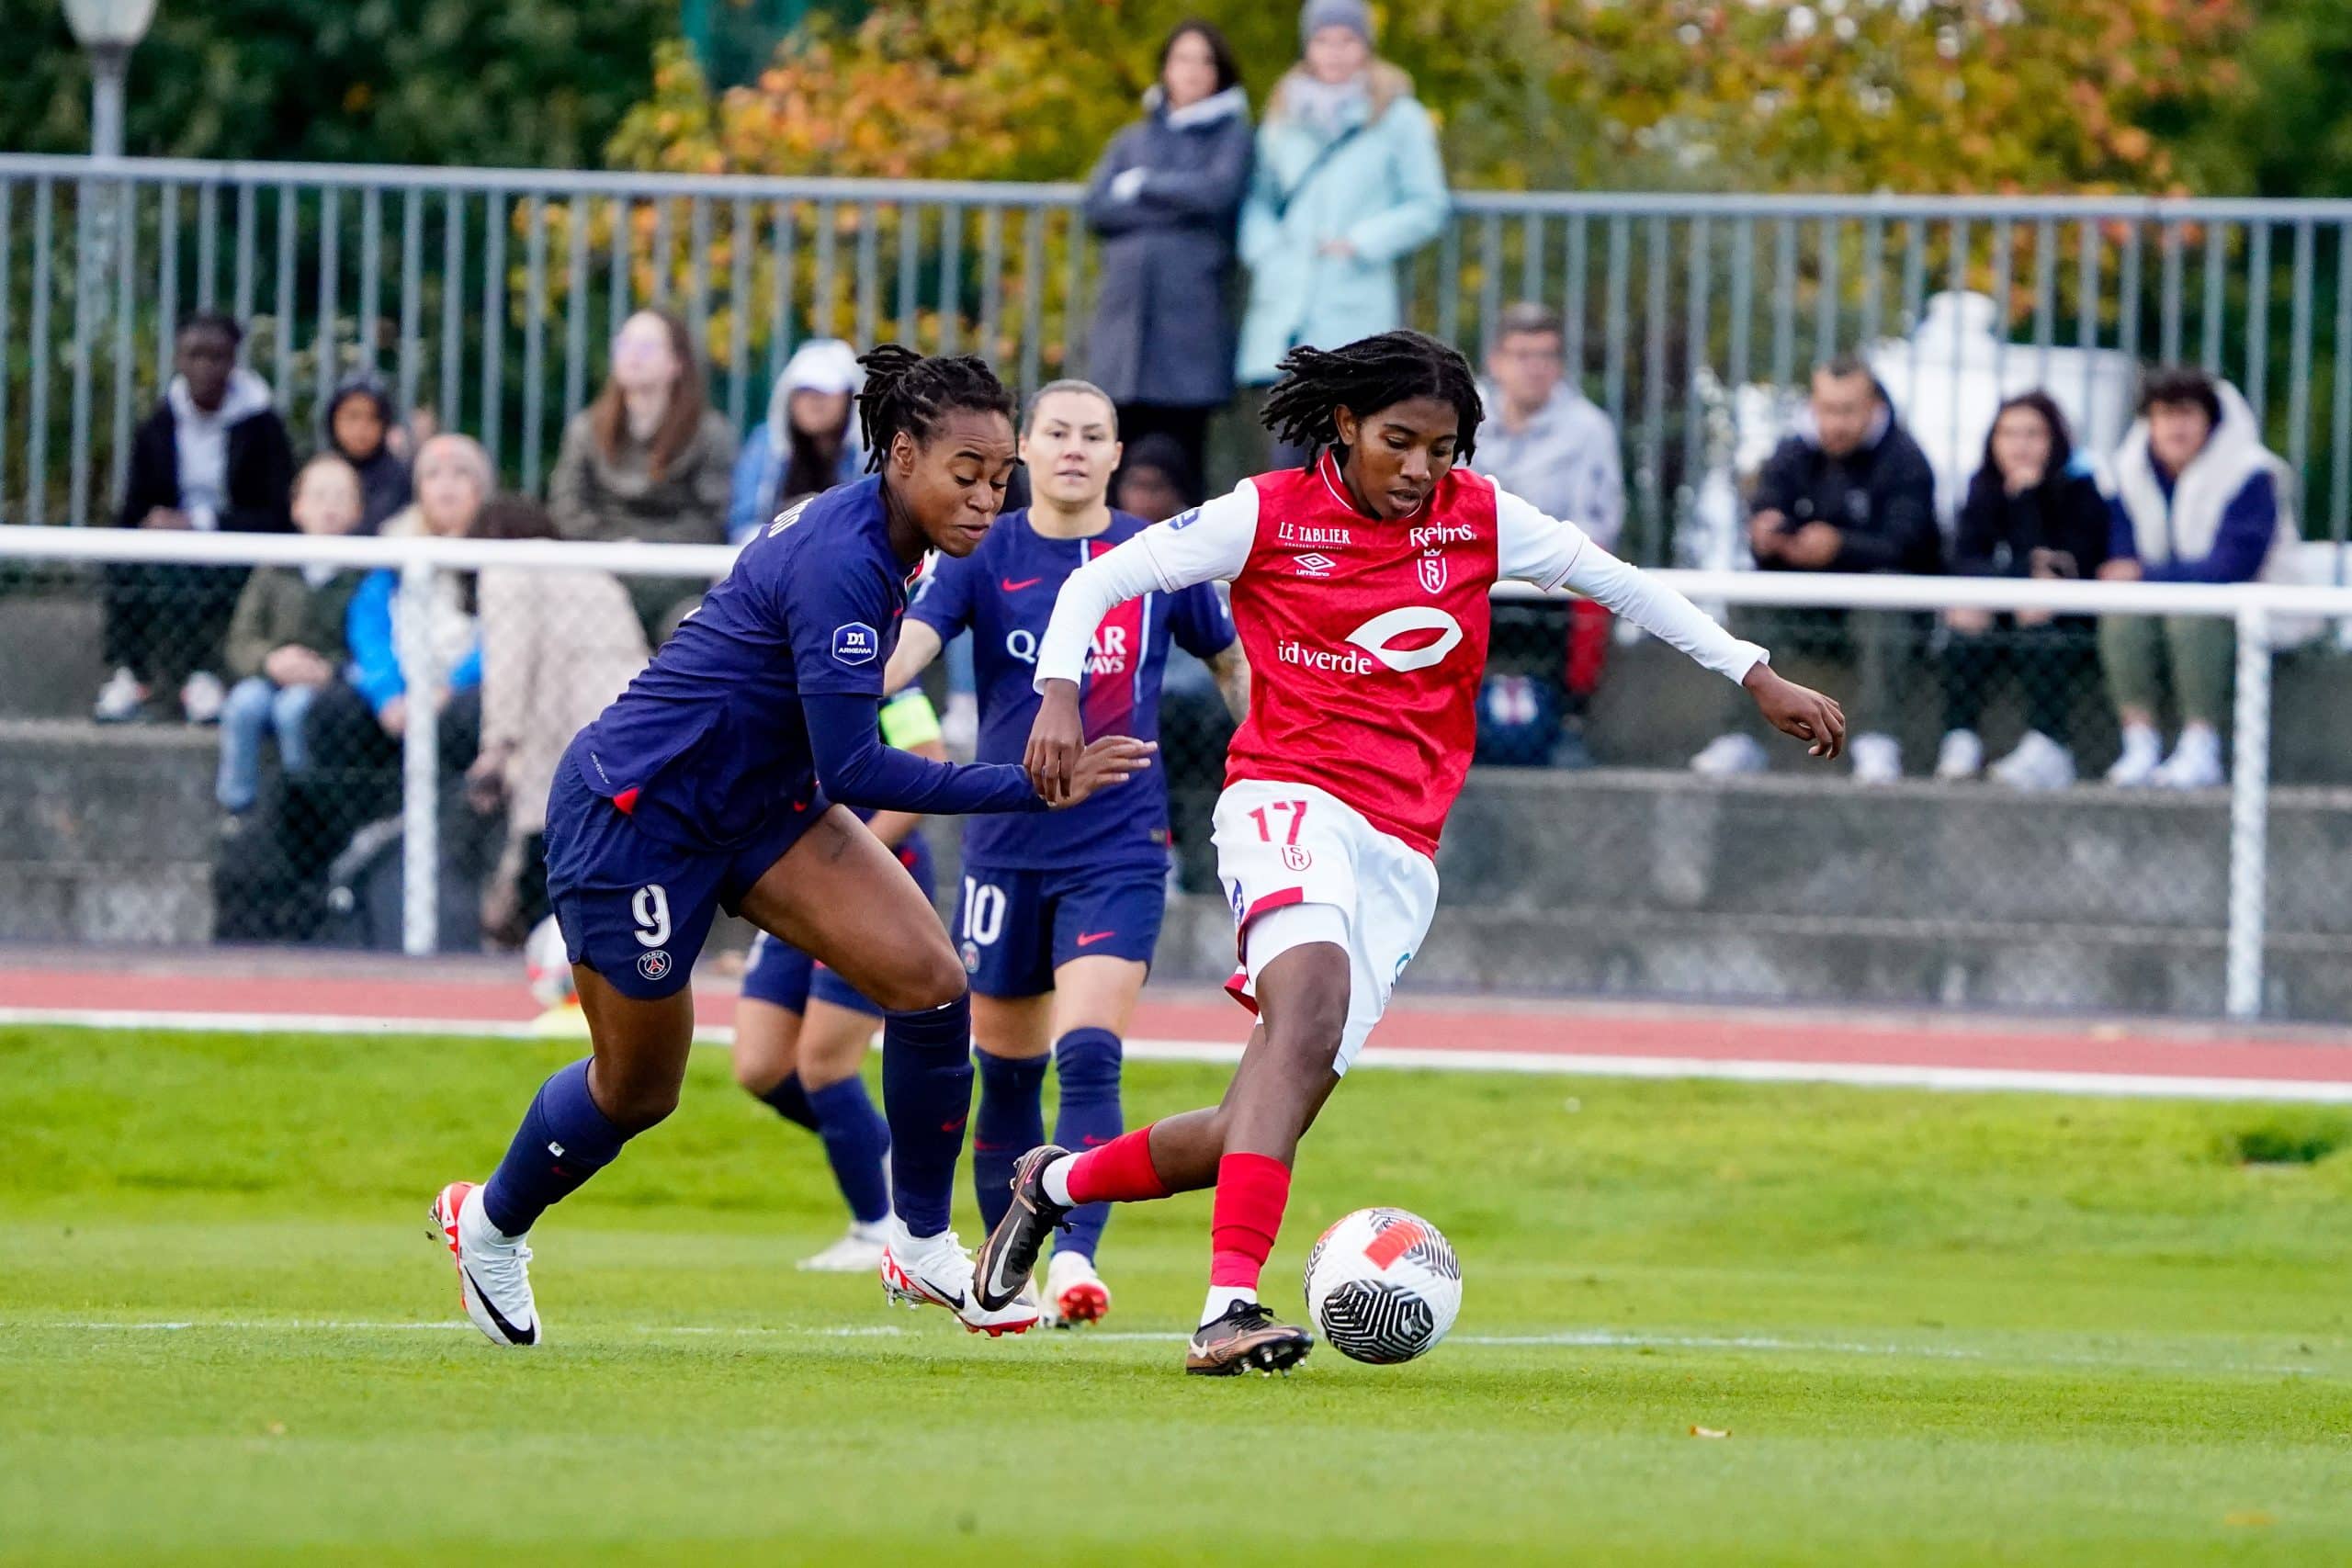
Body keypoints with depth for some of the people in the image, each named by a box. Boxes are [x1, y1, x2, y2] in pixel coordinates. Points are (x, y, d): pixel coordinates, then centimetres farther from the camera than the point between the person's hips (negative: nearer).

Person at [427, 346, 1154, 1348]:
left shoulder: (874, 537, -2)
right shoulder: (840, 561, -31)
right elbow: (850, 770, -33)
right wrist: (1031, 789, -35)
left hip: (757, 803, 9)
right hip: (634, 814, -9)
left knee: (932, 980, -10)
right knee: (636, 1092, 9)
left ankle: (923, 1245, 4)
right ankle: (489, 1223, 39)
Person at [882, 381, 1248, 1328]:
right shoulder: (986, 556, 0)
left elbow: (1232, 661, 17)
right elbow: (909, 644, -16)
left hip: (1120, 848, -2)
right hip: (1007, 847, 2)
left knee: (1089, 1056, -19)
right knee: (1008, 1071, 10)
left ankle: (1076, 1258, -24)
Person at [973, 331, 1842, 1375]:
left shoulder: (1479, 521, 9)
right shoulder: (1270, 516, 0)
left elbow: (1613, 580, 19)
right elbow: (1100, 579, 3)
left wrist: (1756, 677, 19)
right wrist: (1059, 693, -14)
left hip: (1403, 852, 5)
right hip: (1291, 800, -5)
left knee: (1263, 1128, -1)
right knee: (1315, 998, -34)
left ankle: (1058, 1182, 27)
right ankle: (1230, 1308, -42)